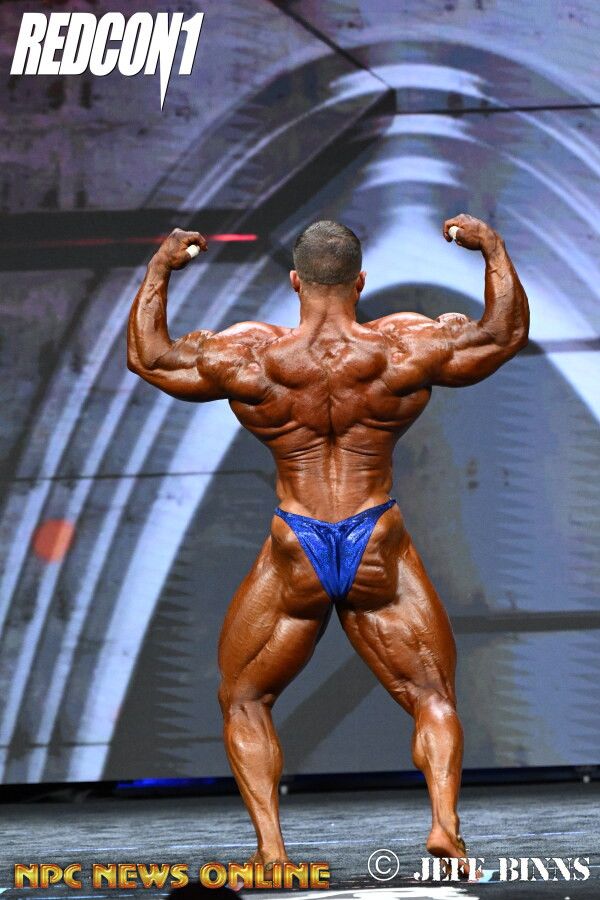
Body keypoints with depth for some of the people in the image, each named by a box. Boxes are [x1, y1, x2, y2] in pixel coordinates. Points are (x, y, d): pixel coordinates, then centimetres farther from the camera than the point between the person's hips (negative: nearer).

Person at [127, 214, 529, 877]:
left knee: (243, 702, 17)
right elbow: (507, 332, 8)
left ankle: (269, 843, -1)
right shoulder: (405, 349, -6)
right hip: (379, 554, 0)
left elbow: (147, 356, 9)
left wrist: (159, 270, 19)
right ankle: (444, 823, -11)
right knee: (433, 698, 13)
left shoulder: (248, 357, -7)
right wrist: (492, 249, 19)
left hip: (295, 558, 0)